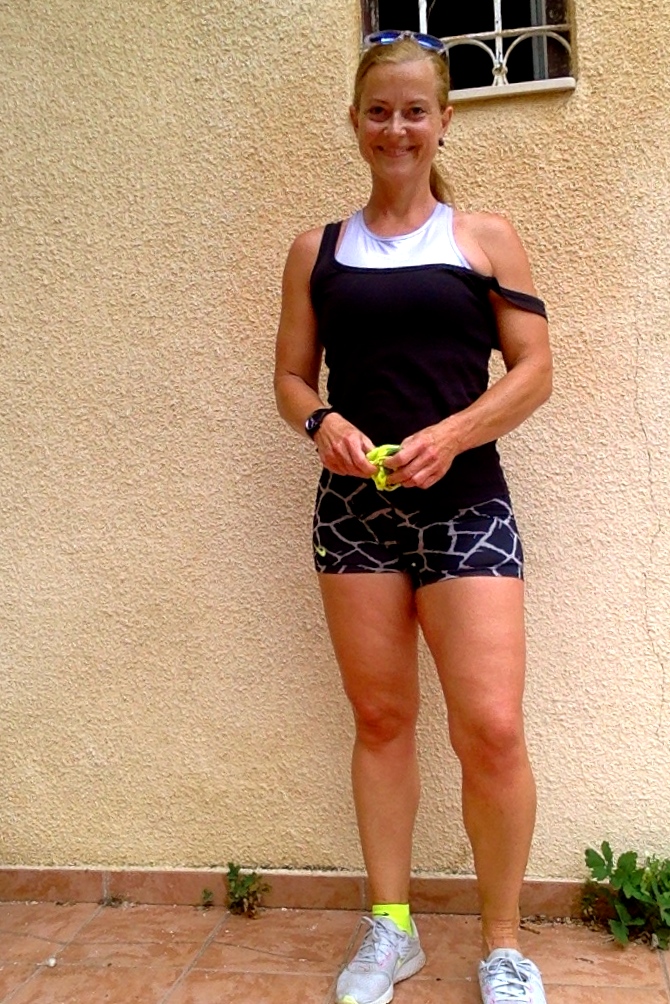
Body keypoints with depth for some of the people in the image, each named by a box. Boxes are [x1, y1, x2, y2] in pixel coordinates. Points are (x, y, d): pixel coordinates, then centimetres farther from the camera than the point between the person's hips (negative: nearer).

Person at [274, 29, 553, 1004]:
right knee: (380, 719, 8)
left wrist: (452, 434, -13)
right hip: (354, 505, 2)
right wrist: (322, 423, -9)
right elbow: (293, 376, 13)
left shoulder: (485, 238, 7)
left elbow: (534, 369, 2)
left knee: (491, 729, -9)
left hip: (463, 503, -2)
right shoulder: (317, 250, 12)